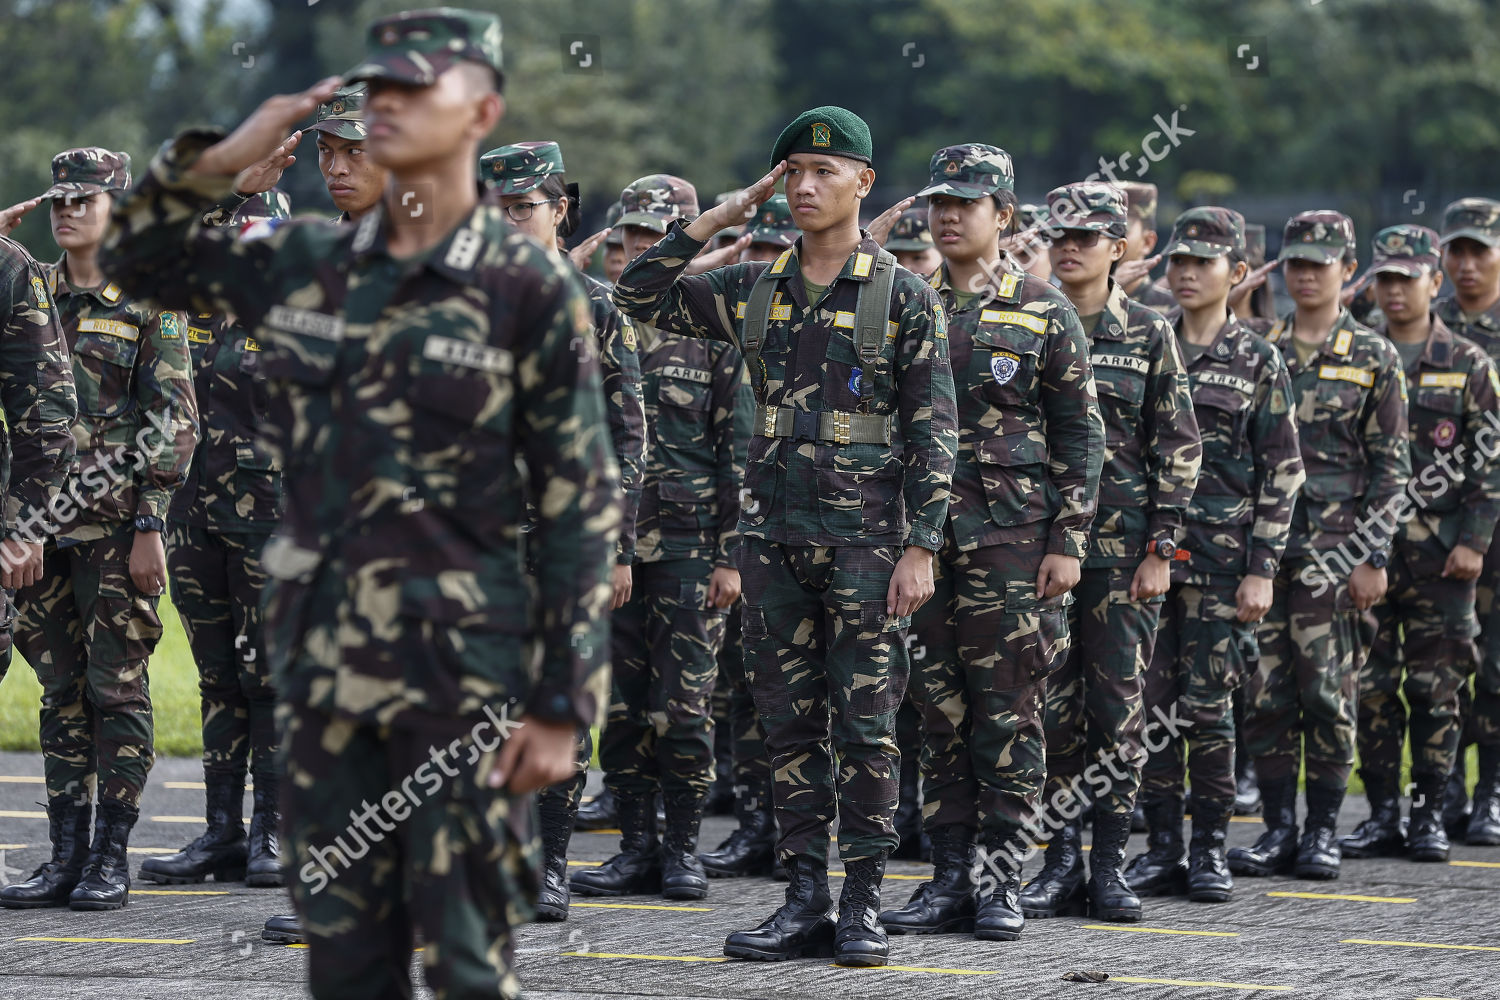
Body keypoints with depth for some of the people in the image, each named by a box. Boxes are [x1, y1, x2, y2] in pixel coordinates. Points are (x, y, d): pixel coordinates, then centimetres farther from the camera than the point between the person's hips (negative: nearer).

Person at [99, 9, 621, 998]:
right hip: (324, 660, 5)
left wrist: (564, 704, -10)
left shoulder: (529, 285, -6)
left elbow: (584, 502, -6)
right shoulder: (309, 264, 8)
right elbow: (141, 253, 22)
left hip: (462, 668, -5)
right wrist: (223, 157, 3)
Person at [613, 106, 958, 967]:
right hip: (774, 532, 5)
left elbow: (934, 433, -4)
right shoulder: (757, 290, 10)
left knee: (866, 724, -2)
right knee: (791, 724, 6)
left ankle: (864, 905, 5)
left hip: (866, 538, -4)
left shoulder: (904, 297, -3)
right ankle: (806, 902, 11)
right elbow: (641, 296, 12)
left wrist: (921, 547, -11)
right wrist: (715, 220, 3)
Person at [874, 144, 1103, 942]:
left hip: (1011, 537, -3)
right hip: (921, 535, 3)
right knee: (938, 710, 4)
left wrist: (1068, 542, -6)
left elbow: (1080, 434, 1)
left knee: (1008, 710, -2)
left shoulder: (1043, 312, 1)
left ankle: (1002, 882, 4)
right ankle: (949, 879, 10)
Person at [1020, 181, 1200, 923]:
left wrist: (1161, 549, -6)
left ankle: (1110, 862, 6)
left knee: (1119, 703, -1)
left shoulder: (1149, 334, 2)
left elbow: (1179, 447, 1)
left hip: (1122, 547, -2)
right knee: (1052, 703, 2)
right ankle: (1063, 860, 9)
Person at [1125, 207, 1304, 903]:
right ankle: (1163, 847, 9)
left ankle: (1210, 848, 8)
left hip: (1221, 558, -3)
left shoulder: (1258, 364, 2)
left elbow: (1281, 475, -1)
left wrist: (1261, 570, -8)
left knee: (1206, 703, -2)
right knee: (1151, 702, 1)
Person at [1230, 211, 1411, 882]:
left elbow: (1390, 468, 0)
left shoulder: (1374, 360, 2)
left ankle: (1323, 832, 6)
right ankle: (1278, 827, 8)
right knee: (1265, 688, 1)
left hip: (1335, 548, -3)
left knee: (1328, 688, -3)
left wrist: (1373, 557, -7)